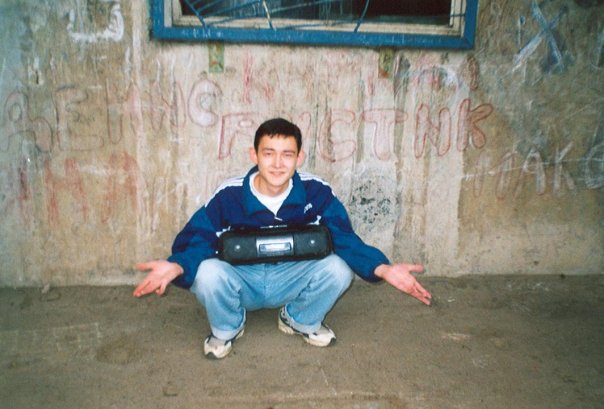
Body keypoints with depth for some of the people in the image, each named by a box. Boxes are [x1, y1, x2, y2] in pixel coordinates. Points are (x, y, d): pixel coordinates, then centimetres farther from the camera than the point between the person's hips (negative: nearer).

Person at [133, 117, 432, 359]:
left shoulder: (317, 193, -17)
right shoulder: (228, 195, -20)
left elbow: (345, 239, -15)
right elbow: (197, 238, -17)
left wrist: (382, 268, -33)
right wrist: (176, 265, -41)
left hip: (291, 278, 1)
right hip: (242, 279, -1)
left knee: (338, 269, -27)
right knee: (207, 273, -34)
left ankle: (301, 320, 8)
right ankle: (226, 329, 3)